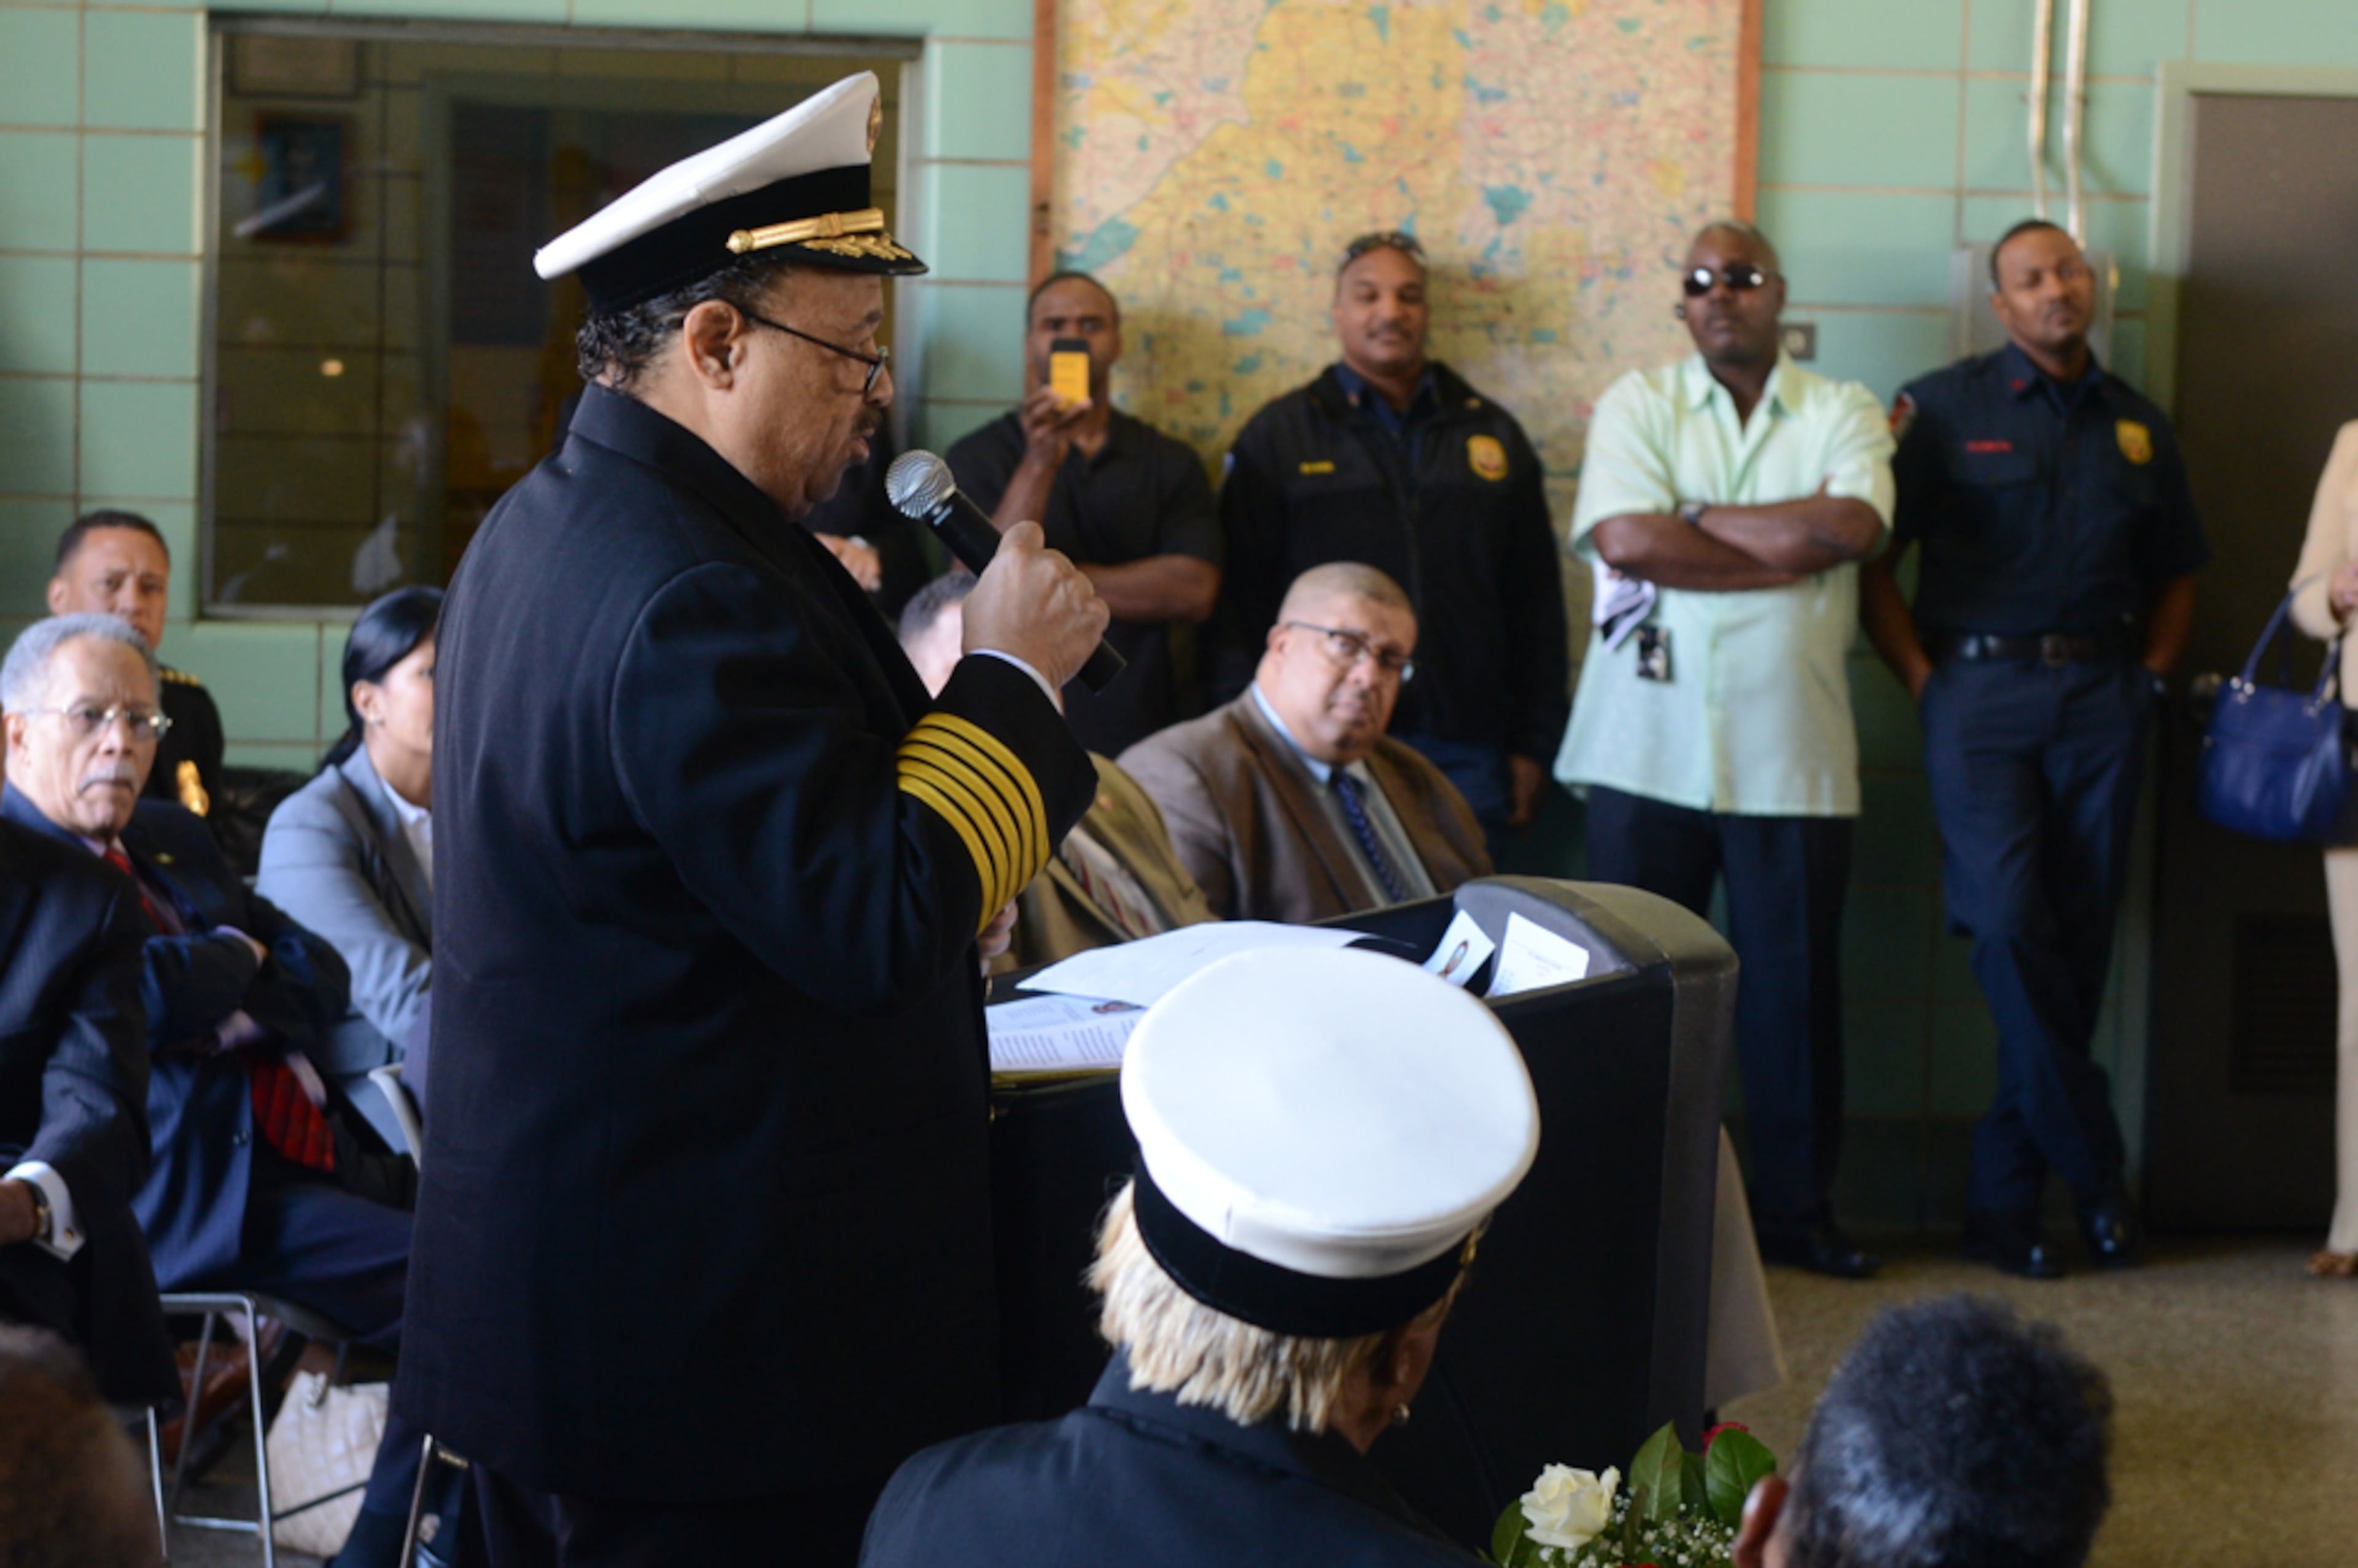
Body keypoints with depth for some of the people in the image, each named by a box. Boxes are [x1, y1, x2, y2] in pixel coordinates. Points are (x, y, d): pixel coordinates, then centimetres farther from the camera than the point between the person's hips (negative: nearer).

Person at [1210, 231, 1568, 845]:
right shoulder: (1279, 435, 7)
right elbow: (1240, 603, 3)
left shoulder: (1494, 433, 15)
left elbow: (1537, 602, 15)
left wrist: (1532, 746, 10)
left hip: (1465, 753, 2)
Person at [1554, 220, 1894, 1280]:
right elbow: (1624, 538, -11)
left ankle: (1796, 1207, 15)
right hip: (1650, 743, 0)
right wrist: (1790, 545, -8)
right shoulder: (1637, 404, 6)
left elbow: (1851, 525, -12)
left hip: (1791, 753, 1)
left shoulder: (1841, 414, 9)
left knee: (1794, 983, 4)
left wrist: (1691, 519, -8)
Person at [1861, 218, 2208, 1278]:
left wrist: (2149, 675, 10)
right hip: (1981, 685, -3)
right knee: (2008, 923, -16)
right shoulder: (1942, 409, 5)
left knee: (2078, 943, 0)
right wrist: (1924, 681, -7)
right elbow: (1872, 561, 1)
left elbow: (2173, 574, 25)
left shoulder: (2137, 426, 16)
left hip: (2100, 701, 4)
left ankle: (2006, 1198, 7)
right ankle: (2095, 1172, -5)